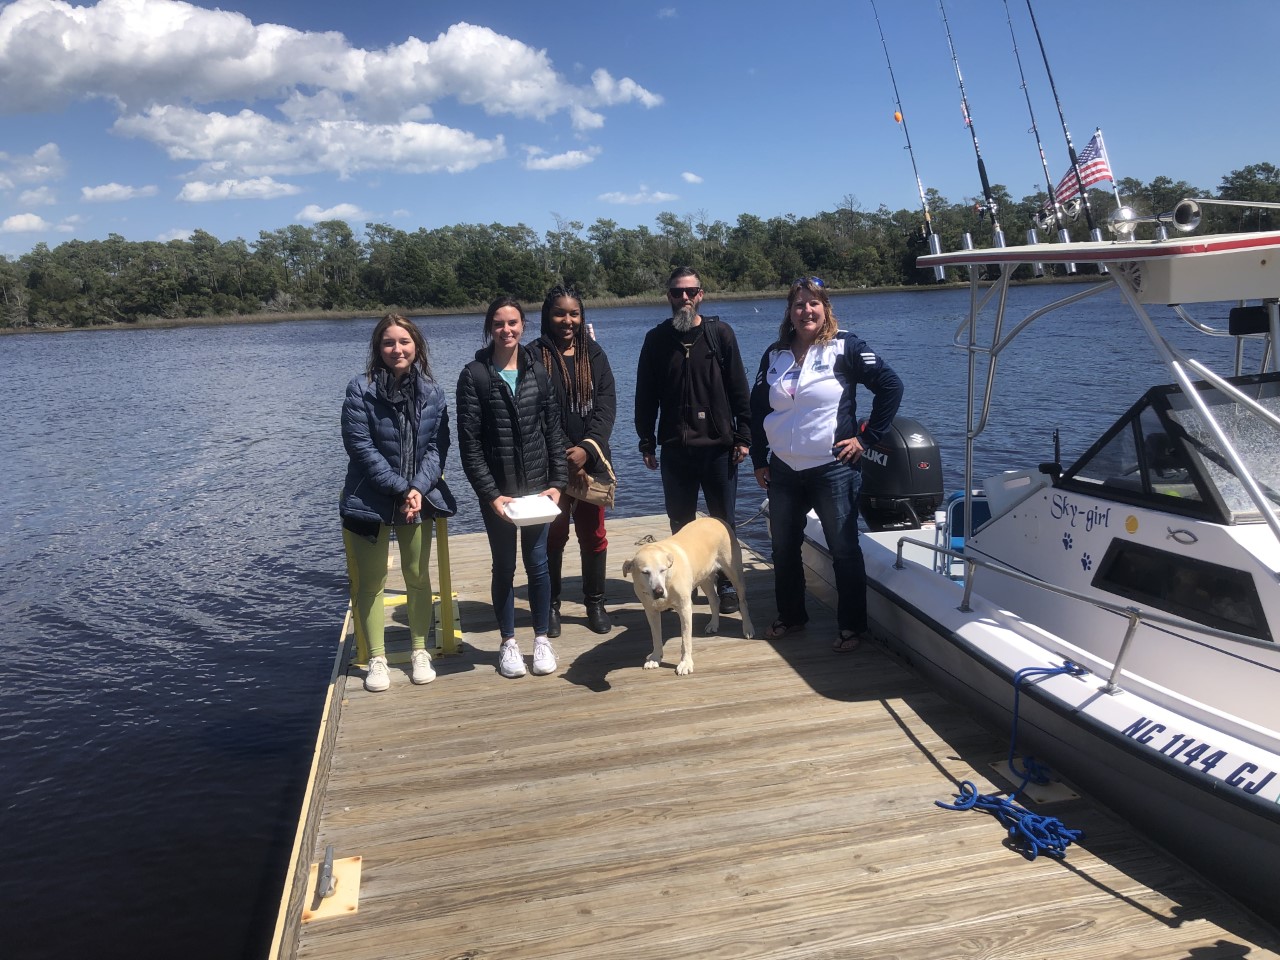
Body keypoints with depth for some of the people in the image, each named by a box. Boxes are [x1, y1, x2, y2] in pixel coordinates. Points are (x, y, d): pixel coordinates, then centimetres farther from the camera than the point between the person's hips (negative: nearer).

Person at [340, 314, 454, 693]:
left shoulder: (432, 392, 2)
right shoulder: (361, 390, -9)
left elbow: (437, 446, -1)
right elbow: (361, 447, -13)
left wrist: (418, 488, -15)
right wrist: (401, 489, -17)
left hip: (419, 499, 3)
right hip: (370, 501, -3)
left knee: (418, 577, 11)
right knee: (371, 582, 5)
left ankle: (420, 651, 26)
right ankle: (376, 659, 18)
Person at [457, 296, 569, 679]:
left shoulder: (537, 370, 3)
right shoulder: (475, 375, -6)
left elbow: (554, 430, 5)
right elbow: (469, 442, -9)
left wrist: (557, 482, -2)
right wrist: (490, 493, -14)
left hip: (537, 486, 2)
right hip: (497, 490, -2)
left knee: (538, 563, 8)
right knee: (504, 566, 9)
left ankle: (542, 639, 23)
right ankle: (508, 643, 24)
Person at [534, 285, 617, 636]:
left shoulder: (594, 354, 7)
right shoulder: (536, 357, -3)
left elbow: (606, 404, -1)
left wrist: (587, 448, -15)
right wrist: (564, 457, -14)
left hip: (591, 459, 3)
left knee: (593, 534, 9)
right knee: (554, 534, 5)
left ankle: (595, 603, 22)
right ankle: (551, 606, 18)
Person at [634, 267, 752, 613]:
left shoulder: (720, 333, 0)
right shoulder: (656, 339, 4)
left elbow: (739, 389, 0)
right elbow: (645, 397, 6)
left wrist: (743, 436, -5)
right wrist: (647, 443, 2)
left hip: (718, 446, -1)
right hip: (675, 449, 1)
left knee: (723, 521, 7)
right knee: (680, 523, 11)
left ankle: (726, 584, 20)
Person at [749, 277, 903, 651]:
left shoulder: (845, 347, -7)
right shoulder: (775, 355, 8)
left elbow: (890, 386, -8)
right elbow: (757, 406, 14)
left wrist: (867, 438, -9)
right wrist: (759, 459, 11)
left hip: (833, 469, -5)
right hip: (783, 471, 5)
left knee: (844, 549, 3)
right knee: (783, 548, 14)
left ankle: (852, 626, 17)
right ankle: (790, 615, 32)